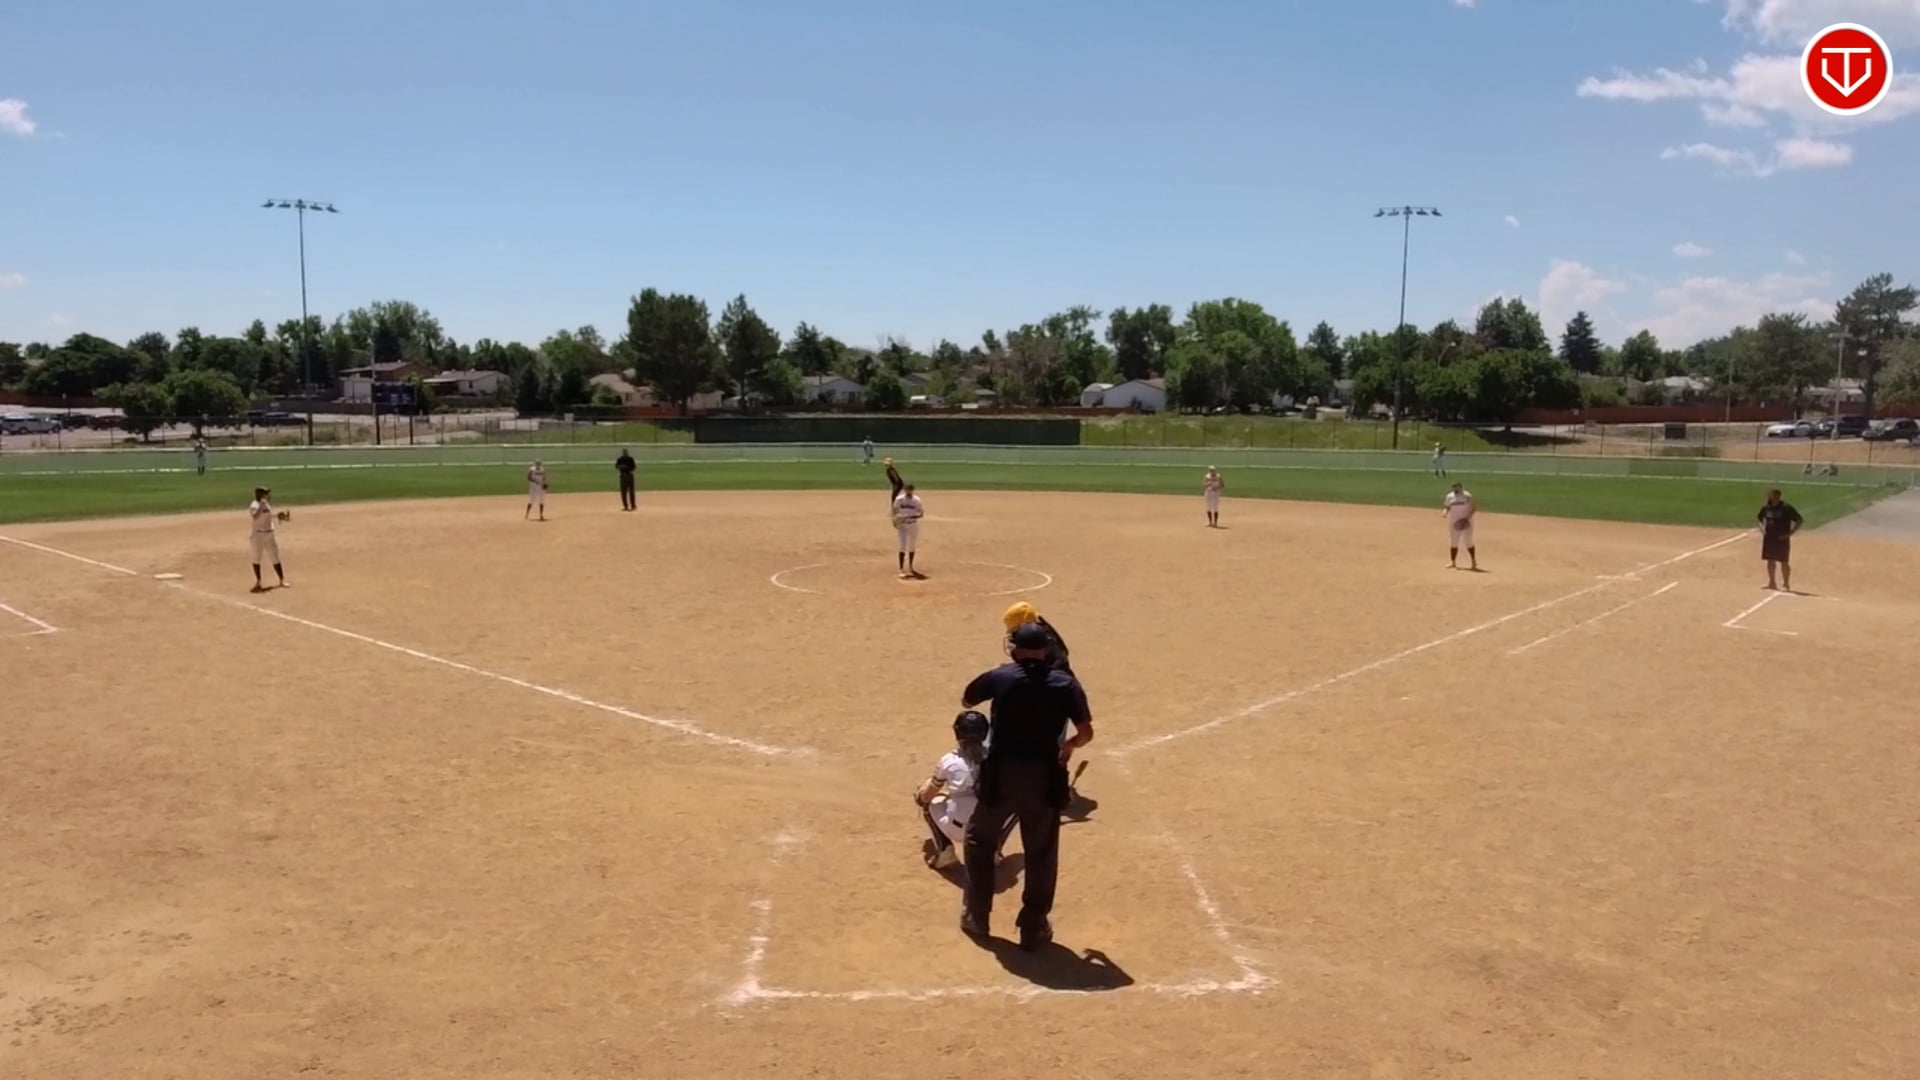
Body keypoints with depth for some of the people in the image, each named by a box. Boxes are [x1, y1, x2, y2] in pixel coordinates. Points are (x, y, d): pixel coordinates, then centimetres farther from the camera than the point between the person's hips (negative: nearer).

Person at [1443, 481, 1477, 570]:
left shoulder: (1467, 496, -7)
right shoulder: (1450, 496, 5)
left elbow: (1475, 507, -7)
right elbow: (1446, 507, 10)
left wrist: (1468, 517, -17)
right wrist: (1445, 512, -13)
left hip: (1465, 523, -4)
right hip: (1454, 523, 4)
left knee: (1468, 542, -3)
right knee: (1453, 542, 7)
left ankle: (1474, 561, 10)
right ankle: (1453, 562, 16)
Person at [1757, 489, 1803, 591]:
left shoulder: (1786, 508, -13)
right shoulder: (1766, 507, 3)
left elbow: (1800, 520, -11)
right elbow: (1759, 518, 22)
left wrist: (1790, 533, -14)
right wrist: (1762, 530, 8)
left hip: (1782, 539, -5)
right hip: (1769, 538, 5)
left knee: (1784, 562, 0)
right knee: (1770, 561, 11)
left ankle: (1786, 583, 11)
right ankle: (1772, 582, 20)